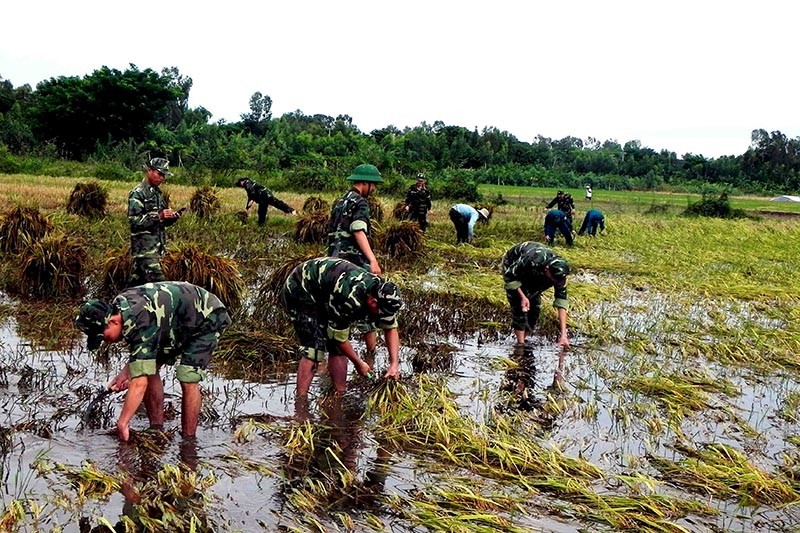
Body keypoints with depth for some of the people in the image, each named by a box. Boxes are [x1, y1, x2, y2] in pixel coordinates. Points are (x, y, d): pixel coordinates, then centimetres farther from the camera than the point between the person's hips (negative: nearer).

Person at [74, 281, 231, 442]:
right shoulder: (116, 307, -12)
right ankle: (156, 430, 6)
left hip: (207, 317, -9)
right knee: (149, 368, -1)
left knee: (188, 379, -20)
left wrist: (122, 424, -35)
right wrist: (127, 371, -9)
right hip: (179, 323, 9)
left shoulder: (140, 323, -38)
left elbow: (139, 383, -40)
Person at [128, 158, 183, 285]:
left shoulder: (157, 193, 19)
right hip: (145, 249, -8)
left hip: (156, 247, 8)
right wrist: (158, 216, -23)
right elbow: (134, 221, -17)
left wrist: (172, 217, 3)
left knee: (137, 283, 11)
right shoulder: (138, 193, -8)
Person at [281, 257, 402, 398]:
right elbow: (339, 336, -24)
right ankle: (300, 400, -14)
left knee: (338, 348, 2)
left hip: (322, 296, 9)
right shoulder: (350, 299, -38)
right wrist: (359, 363, -11)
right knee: (314, 349, -18)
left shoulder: (382, 295, -14)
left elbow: (391, 328, -3)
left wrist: (394, 364, -13)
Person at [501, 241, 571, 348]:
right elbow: (509, 275, -28)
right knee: (519, 306, -17)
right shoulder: (530, 260, -44)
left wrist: (563, 334, -31)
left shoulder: (558, 272, -29)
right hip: (512, 265, -4)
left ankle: (523, 340, 9)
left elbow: (561, 303, -27)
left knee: (535, 306, -5)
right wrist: (522, 296, -34)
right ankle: (520, 344, -12)